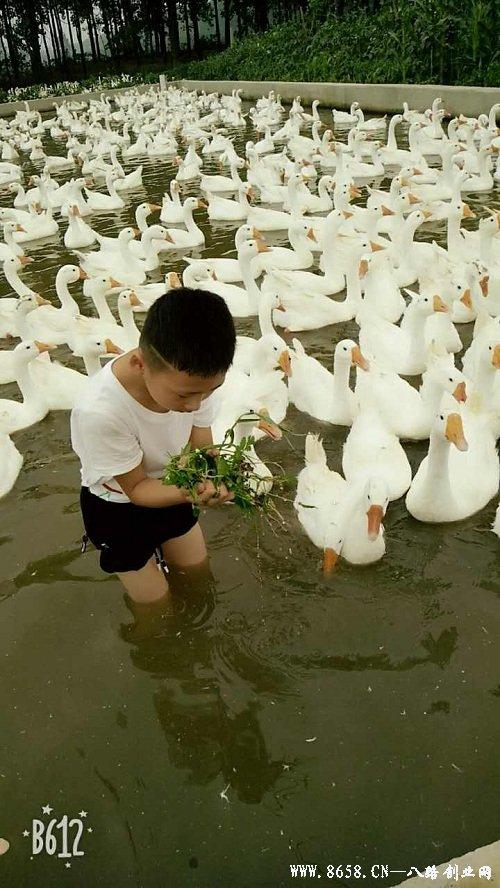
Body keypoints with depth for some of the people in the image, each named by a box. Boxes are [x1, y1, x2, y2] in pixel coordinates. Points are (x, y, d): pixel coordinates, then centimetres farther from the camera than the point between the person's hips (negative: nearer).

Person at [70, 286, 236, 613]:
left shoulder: (195, 375, -26)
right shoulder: (100, 412, -40)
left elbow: (202, 446, -14)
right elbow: (136, 487, -26)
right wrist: (189, 492, -45)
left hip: (169, 485, 5)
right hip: (119, 507, -4)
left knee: (198, 573, 22)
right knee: (158, 605, 10)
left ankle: (158, 552, 49)